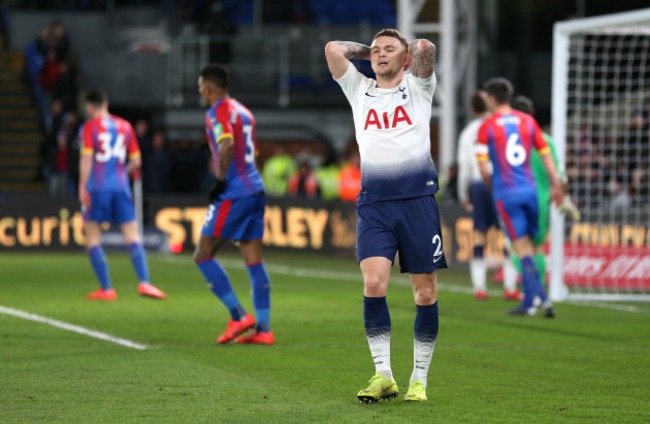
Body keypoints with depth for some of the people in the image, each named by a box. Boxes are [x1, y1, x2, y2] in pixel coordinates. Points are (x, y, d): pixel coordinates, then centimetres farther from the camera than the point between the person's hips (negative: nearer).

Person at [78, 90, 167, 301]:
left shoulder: (89, 127, -1)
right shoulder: (125, 126, 12)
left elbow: (86, 158, -12)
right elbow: (136, 161, 12)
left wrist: (82, 187, -11)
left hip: (96, 188, -3)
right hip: (121, 187, 3)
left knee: (92, 238, 5)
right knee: (133, 237, 4)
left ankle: (106, 289, 0)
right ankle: (144, 283, -12)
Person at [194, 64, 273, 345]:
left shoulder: (218, 112, -7)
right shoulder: (242, 111, 20)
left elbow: (227, 144, -24)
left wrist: (220, 182, -18)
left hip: (234, 193, -9)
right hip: (256, 190, 9)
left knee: (203, 255, -1)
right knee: (254, 261, 7)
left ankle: (238, 315, -7)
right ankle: (263, 329, 2)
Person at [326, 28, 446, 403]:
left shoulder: (417, 87, 10)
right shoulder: (359, 90, 17)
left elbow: (426, 48, -8)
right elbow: (333, 48, 9)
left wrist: (416, 48, 13)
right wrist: (369, 52, 19)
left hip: (417, 197, -1)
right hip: (373, 202, 1)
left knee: (425, 291, 0)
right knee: (373, 283, -14)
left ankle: (419, 379, 8)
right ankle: (383, 376, -8)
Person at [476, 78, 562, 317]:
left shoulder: (487, 127, -5)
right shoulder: (528, 121, 6)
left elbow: (483, 166, -7)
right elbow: (545, 154, 5)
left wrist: (491, 187, 11)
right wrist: (556, 185, 11)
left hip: (505, 194, -4)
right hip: (529, 189, 4)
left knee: (523, 249, -4)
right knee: (527, 246, 14)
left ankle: (542, 298, -13)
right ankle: (528, 302, 13)